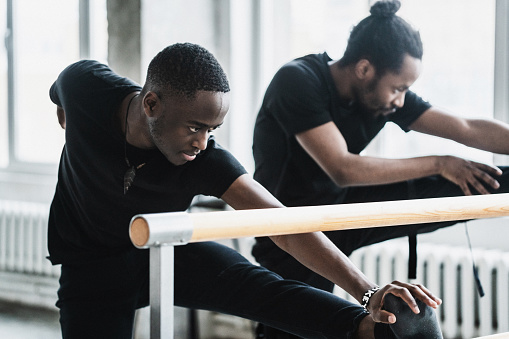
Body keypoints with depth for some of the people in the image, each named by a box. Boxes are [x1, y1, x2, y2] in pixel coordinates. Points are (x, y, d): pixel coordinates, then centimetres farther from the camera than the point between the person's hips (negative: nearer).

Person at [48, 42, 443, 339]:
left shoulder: (205, 161, -29)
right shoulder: (84, 85, -26)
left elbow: (284, 226, -38)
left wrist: (367, 291, -48)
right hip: (92, 267, 2)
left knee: (250, 284, -30)